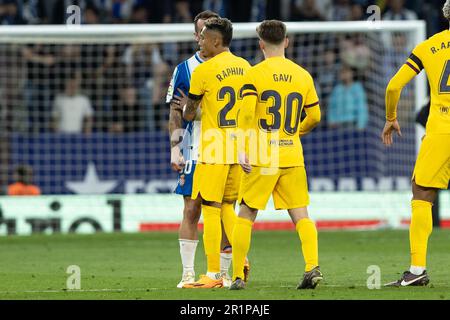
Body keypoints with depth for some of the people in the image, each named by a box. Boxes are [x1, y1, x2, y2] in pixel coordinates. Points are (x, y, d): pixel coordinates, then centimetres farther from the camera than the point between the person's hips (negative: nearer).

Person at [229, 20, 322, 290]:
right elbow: (315, 117, 11)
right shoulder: (303, 75, 7)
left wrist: (243, 149, -13)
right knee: (301, 214, 4)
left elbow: (247, 113, -15)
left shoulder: (255, 74, -5)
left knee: (246, 215, 5)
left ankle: (238, 276, 5)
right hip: (293, 156, 3)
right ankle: (313, 266, -14)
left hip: (261, 158, -3)